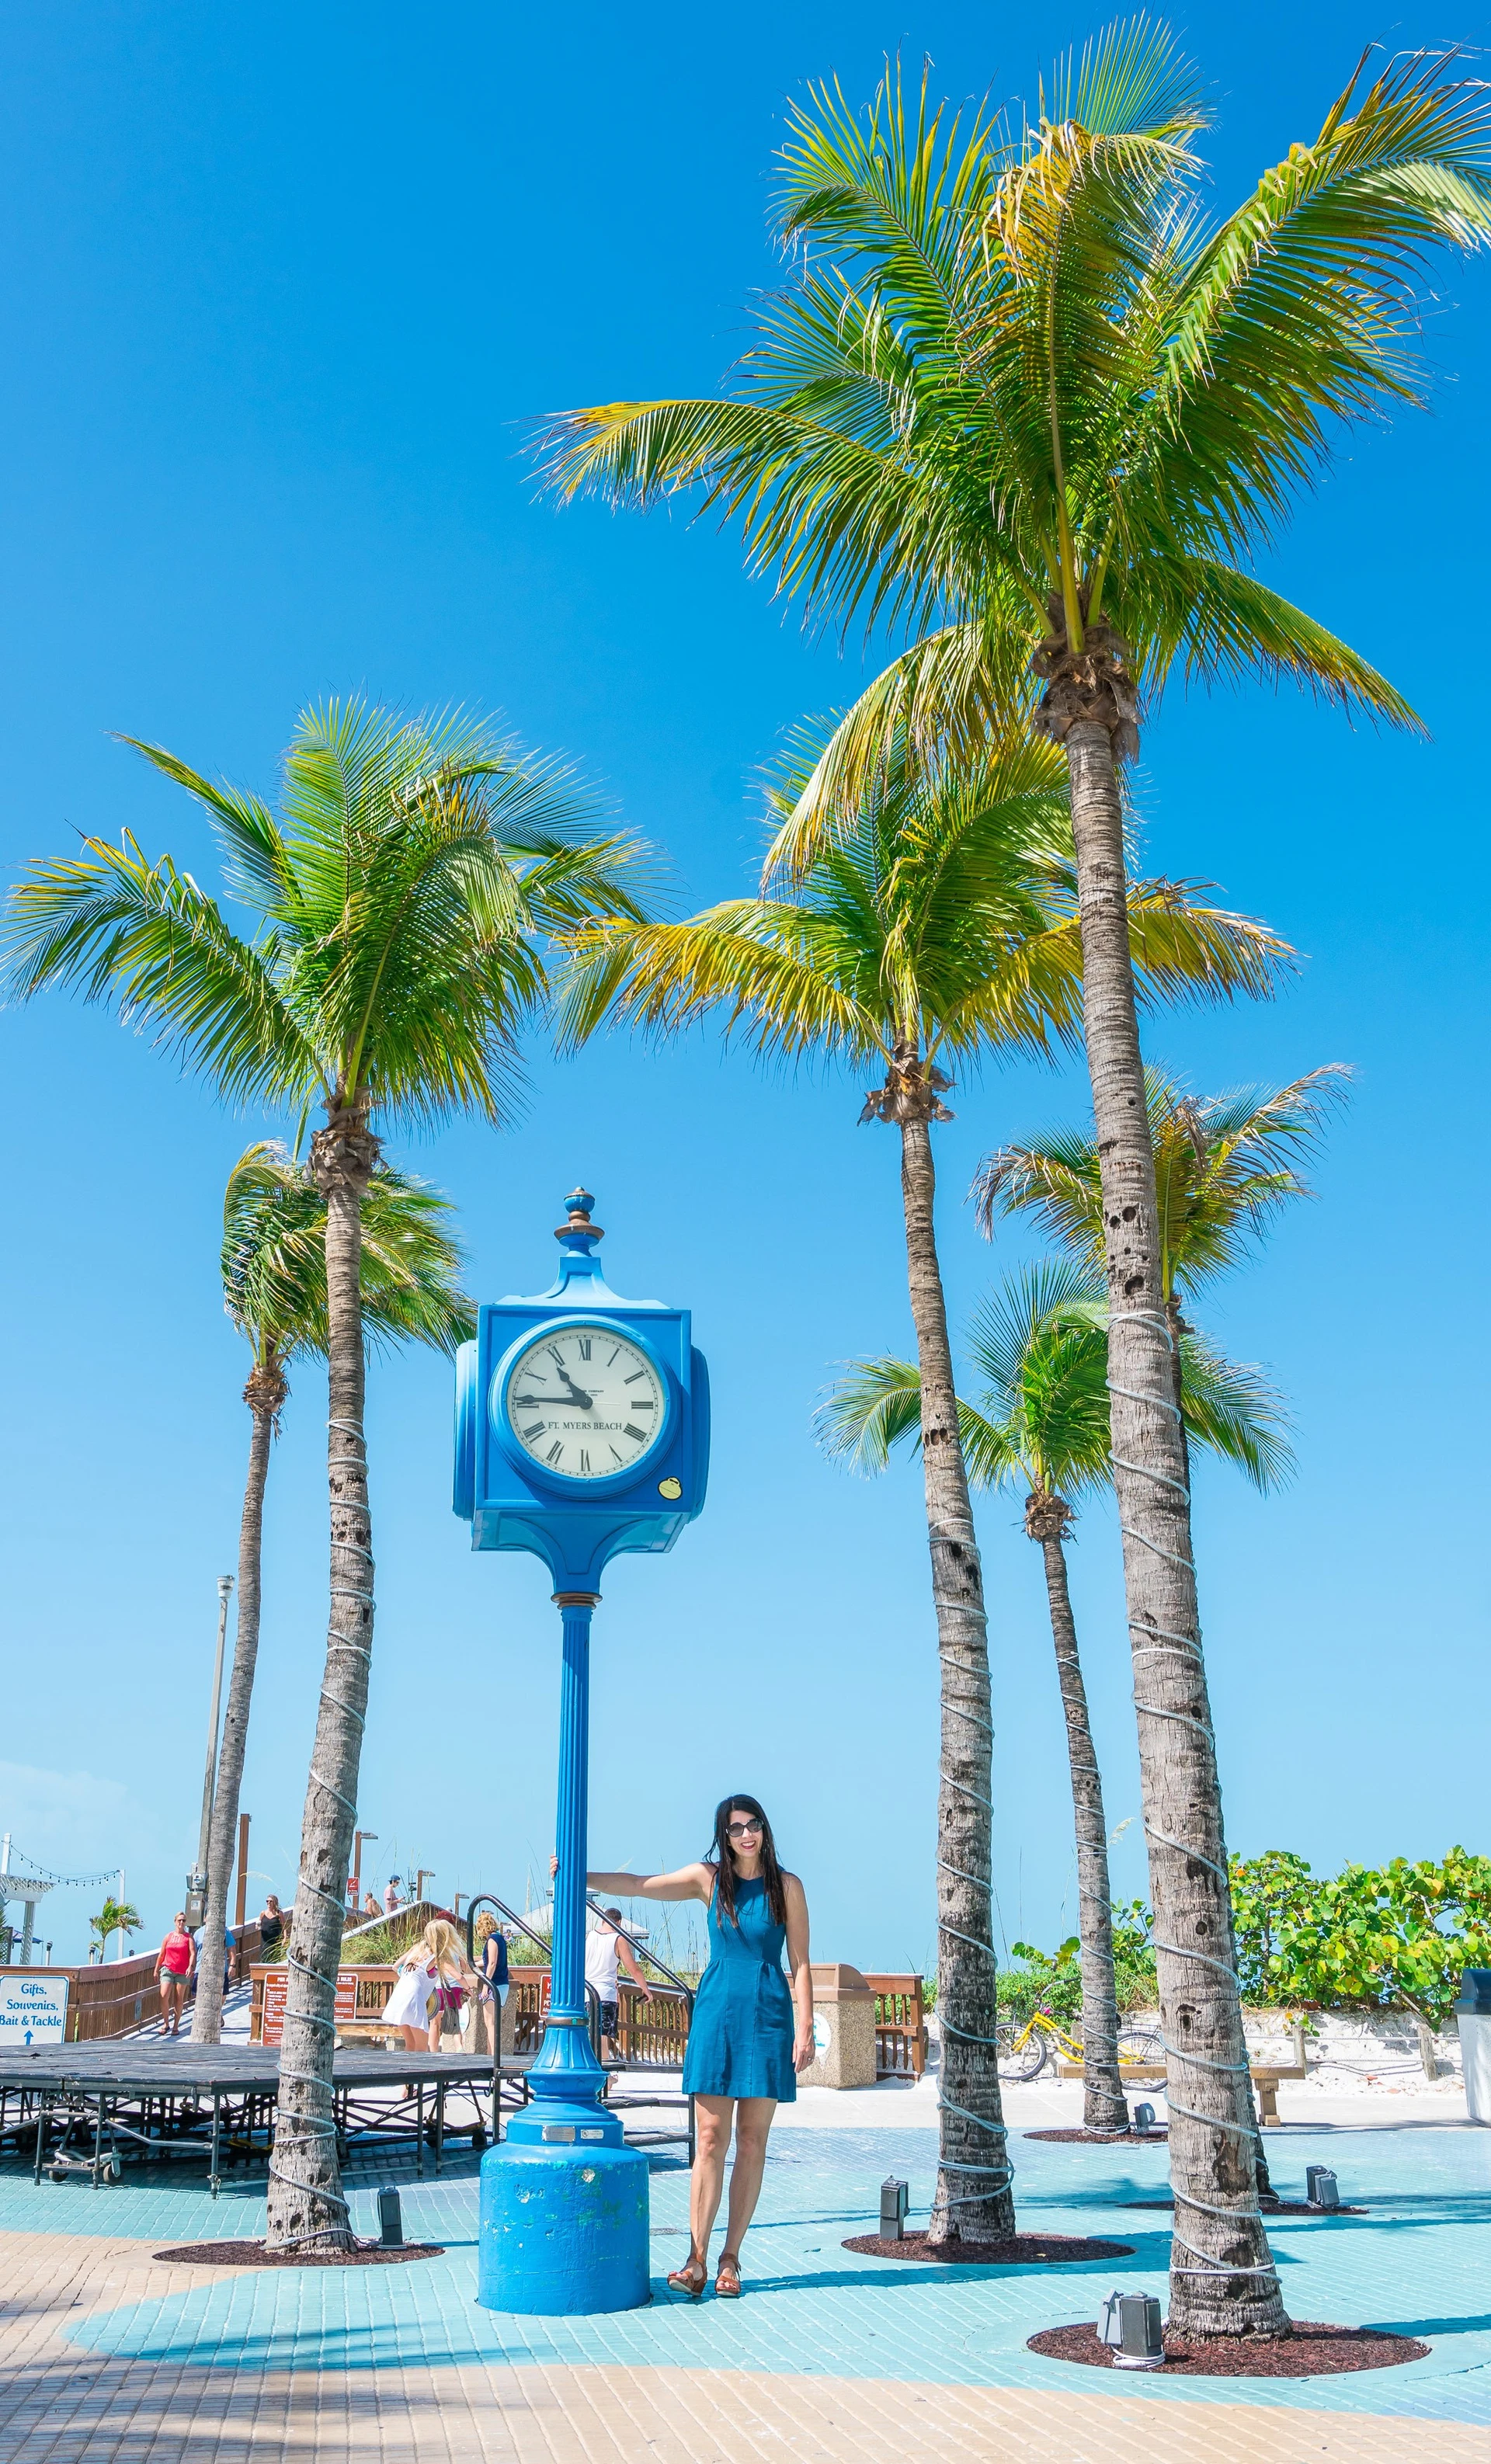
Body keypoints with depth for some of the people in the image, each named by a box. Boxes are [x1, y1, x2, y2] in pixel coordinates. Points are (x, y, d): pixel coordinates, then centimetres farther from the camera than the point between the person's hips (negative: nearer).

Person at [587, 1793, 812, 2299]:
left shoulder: (786, 1886, 1)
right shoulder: (708, 1878, 4)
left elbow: (801, 1963, 1)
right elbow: (637, 1885, 4)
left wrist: (805, 2028, -5)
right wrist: (580, 1877, -5)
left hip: (769, 2015, -1)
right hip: (716, 2011, 1)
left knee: (751, 2141, 2)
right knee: (711, 2139, -2)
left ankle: (730, 2258, 10)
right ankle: (696, 2261, 0)